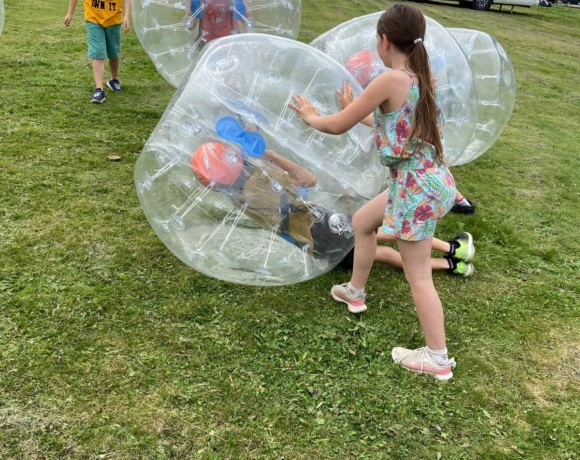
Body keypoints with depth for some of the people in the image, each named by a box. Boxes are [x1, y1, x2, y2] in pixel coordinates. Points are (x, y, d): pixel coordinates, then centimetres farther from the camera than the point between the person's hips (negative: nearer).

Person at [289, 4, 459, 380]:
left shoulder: (391, 80, -19)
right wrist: (361, 110, 34)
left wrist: (310, 115, 9)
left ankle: (438, 359, 15)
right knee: (362, 222, 26)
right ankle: (356, 292, 46)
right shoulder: (423, 79, 5)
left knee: (418, 276, 3)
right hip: (428, 180, 9)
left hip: (416, 187, -9)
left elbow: (338, 126, -11)